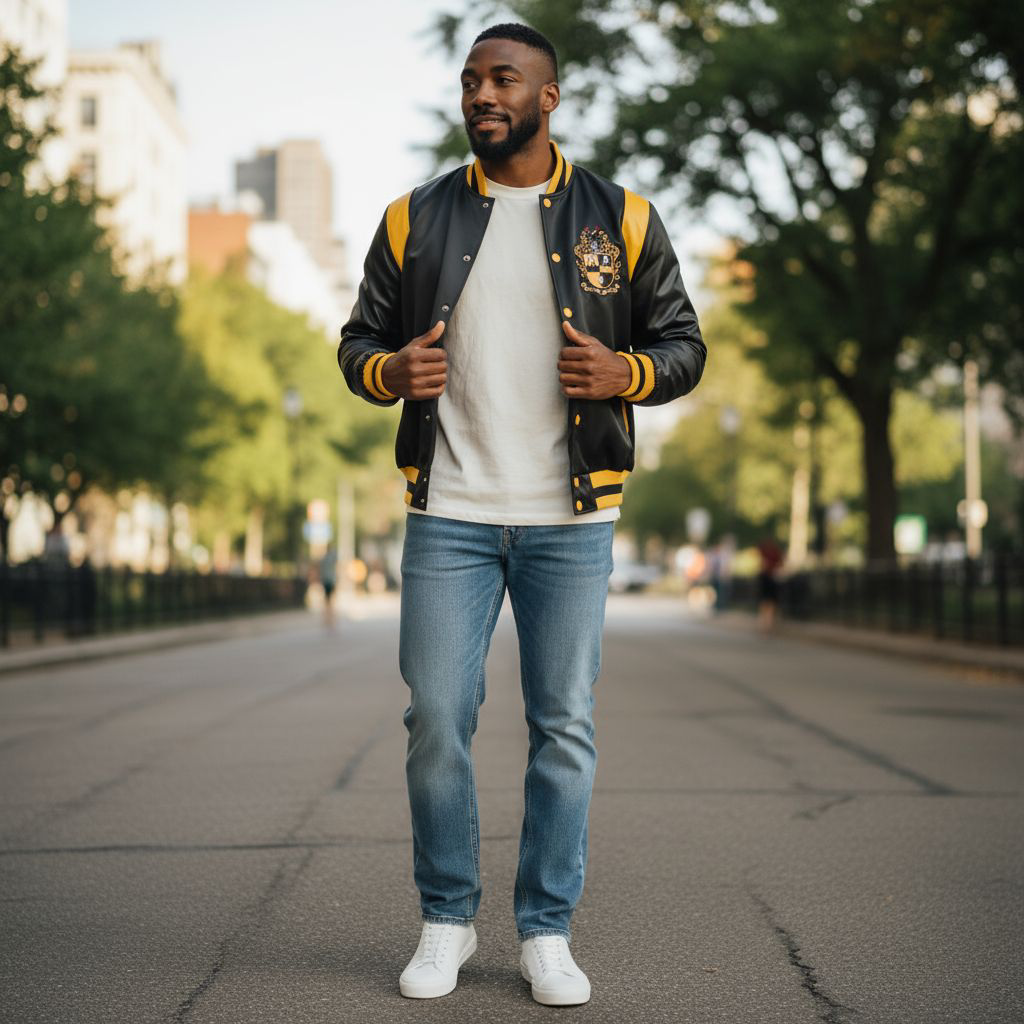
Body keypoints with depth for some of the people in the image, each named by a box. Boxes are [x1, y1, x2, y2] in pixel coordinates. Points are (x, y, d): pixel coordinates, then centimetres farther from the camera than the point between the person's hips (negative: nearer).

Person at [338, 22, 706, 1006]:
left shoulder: (620, 218, 5)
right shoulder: (415, 218, 8)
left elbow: (684, 344, 8)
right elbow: (359, 341, 12)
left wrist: (625, 372, -13)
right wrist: (391, 371, -11)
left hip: (570, 518, 0)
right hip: (448, 514, 1)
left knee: (563, 726, 3)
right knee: (435, 719, 0)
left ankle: (546, 930, 16)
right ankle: (446, 921, 17)